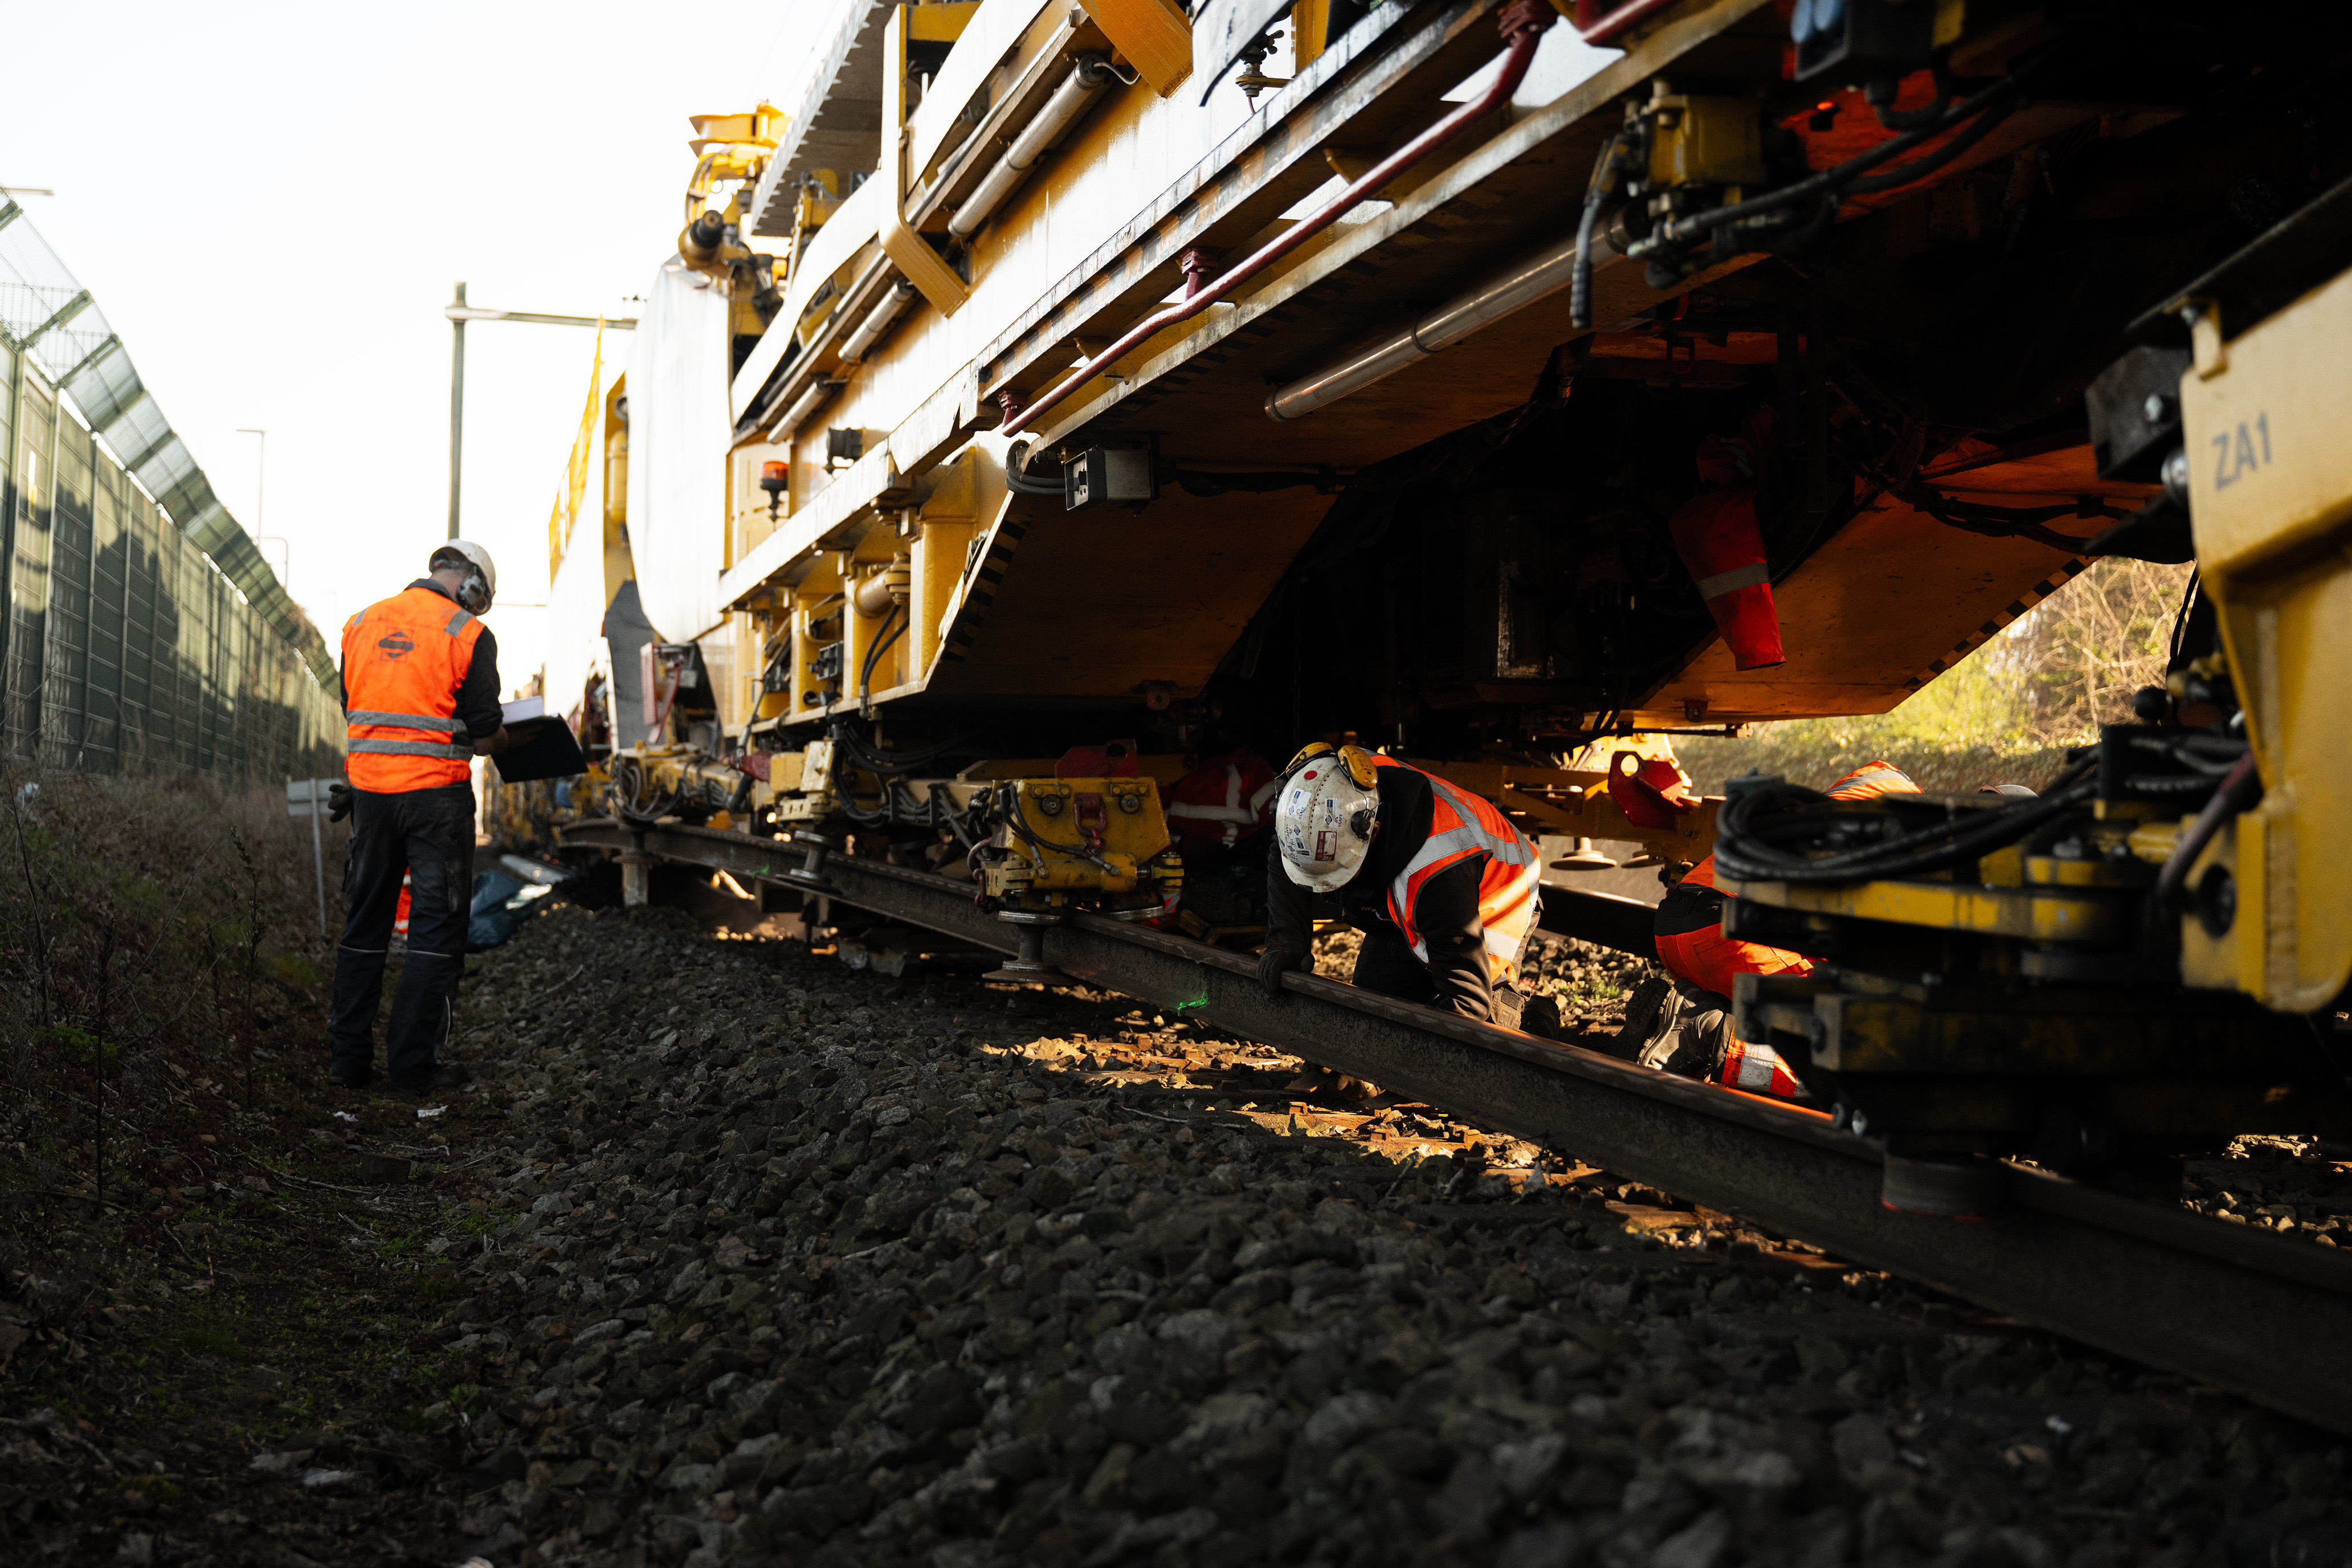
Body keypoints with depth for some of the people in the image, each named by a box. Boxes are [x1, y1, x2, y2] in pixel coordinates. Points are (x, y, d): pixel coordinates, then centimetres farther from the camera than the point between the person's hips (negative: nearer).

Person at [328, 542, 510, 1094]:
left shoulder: (360, 624, 9)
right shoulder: (468, 635, -7)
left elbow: (351, 710, 14)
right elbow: (486, 732, -7)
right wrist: (500, 742, 15)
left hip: (369, 786, 5)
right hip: (436, 791, -5)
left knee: (364, 922, 14)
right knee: (435, 925, 2)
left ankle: (348, 1056, 16)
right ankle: (413, 1064, 2)